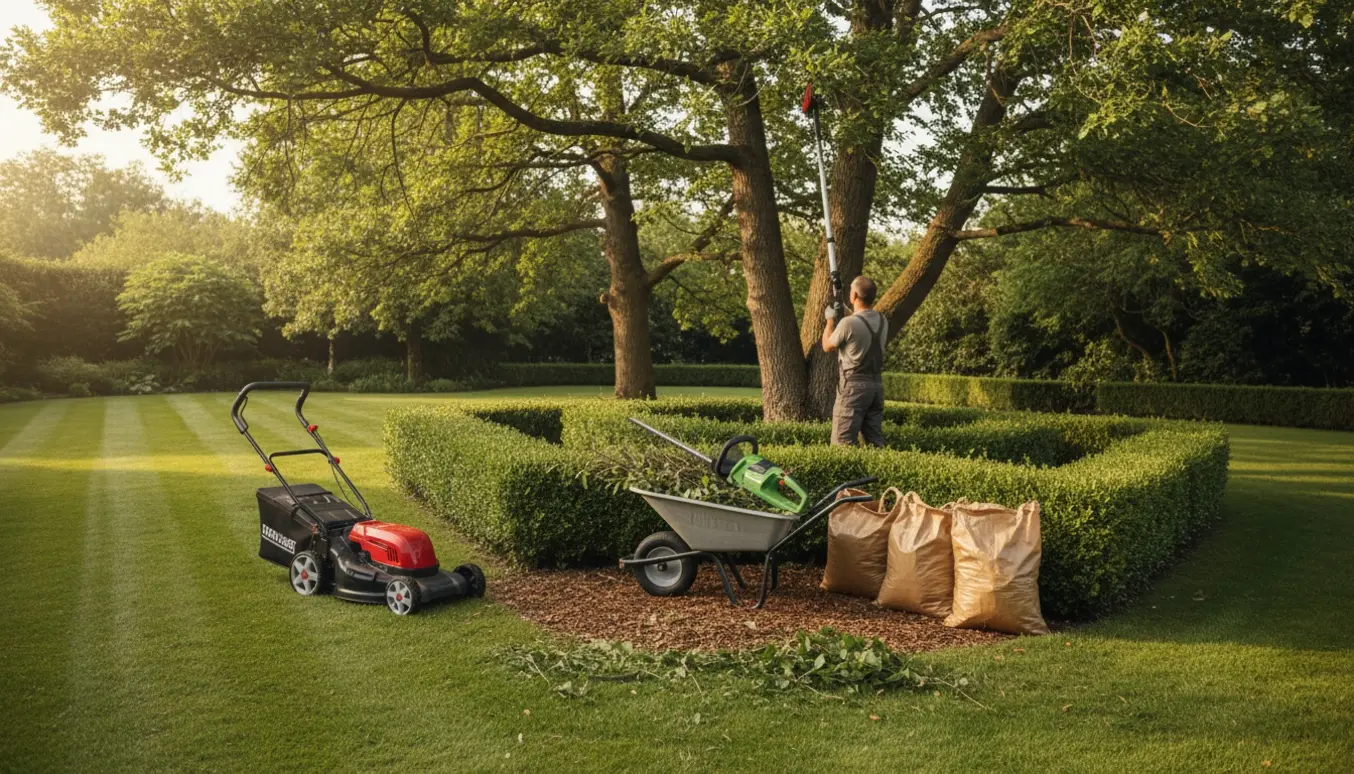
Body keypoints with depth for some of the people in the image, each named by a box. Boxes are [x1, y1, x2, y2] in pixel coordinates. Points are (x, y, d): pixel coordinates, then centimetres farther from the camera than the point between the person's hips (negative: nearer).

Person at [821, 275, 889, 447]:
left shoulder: (848, 323, -17)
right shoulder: (882, 321, 4)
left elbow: (827, 346, 0)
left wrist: (831, 319, 13)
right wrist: (845, 314, 29)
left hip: (854, 385, -7)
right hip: (877, 383, 7)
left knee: (842, 443, -3)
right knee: (875, 440, 11)